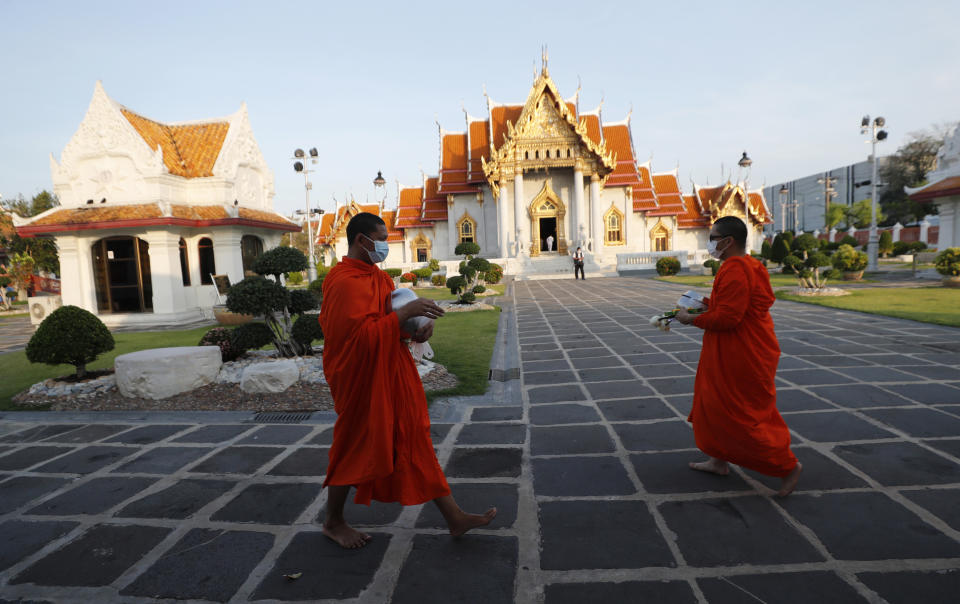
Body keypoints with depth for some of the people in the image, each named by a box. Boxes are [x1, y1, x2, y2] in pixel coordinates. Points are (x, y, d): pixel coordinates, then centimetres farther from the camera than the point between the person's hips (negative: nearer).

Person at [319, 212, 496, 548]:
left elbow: (389, 316, 18)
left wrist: (421, 322, -3)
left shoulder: (377, 275, 12)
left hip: (391, 376, 9)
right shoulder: (344, 282, -18)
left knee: (415, 444, 11)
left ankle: (454, 517, 20)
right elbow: (362, 334, -26)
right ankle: (333, 523, 34)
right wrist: (406, 312, -26)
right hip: (363, 380, -9)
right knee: (355, 449, 8)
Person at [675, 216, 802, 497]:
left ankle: (788, 465, 17)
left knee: (745, 414, 1)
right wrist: (707, 303, 10)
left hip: (743, 357, -11)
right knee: (716, 403, 19)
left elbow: (727, 318, -28)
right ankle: (719, 461, 32)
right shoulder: (747, 265, 11)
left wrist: (692, 319, -15)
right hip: (733, 354, 11)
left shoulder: (735, 270, -24)